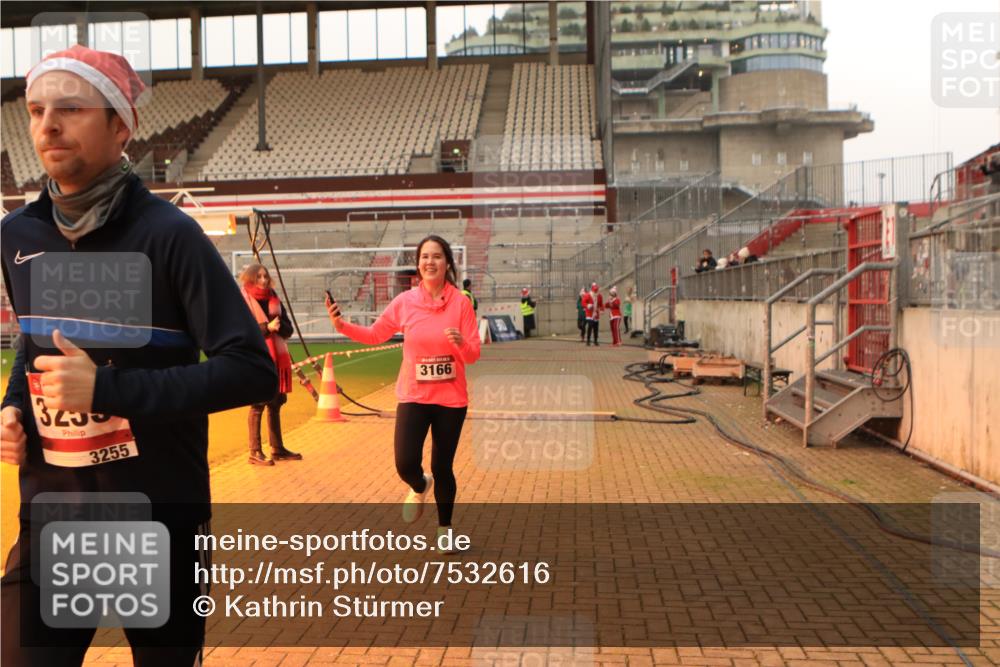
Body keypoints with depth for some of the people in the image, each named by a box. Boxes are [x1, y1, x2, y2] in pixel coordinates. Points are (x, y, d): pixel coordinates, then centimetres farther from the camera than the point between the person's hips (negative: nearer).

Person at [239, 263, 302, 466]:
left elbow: (288, 330, 10)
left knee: (275, 404, 11)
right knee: (258, 405, -5)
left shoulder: (274, 300, 13)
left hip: (277, 359, 6)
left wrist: (278, 324, -10)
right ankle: (255, 452, 1)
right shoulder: (243, 302, -5)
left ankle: (278, 448, 20)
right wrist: (267, 327, -20)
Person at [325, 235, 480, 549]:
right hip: (413, 397, 1)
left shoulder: (460, 302, -8)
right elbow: (375, 335, 7)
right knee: (405, 464, -11)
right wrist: (342, 326, -8)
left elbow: (473, 355, -6)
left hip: (451, 399, -1)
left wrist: (460, 342, -27)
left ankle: (445, 528, 34)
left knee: (442, 468, 8)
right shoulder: (405, 302, -4)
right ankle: (420, 487, 28)